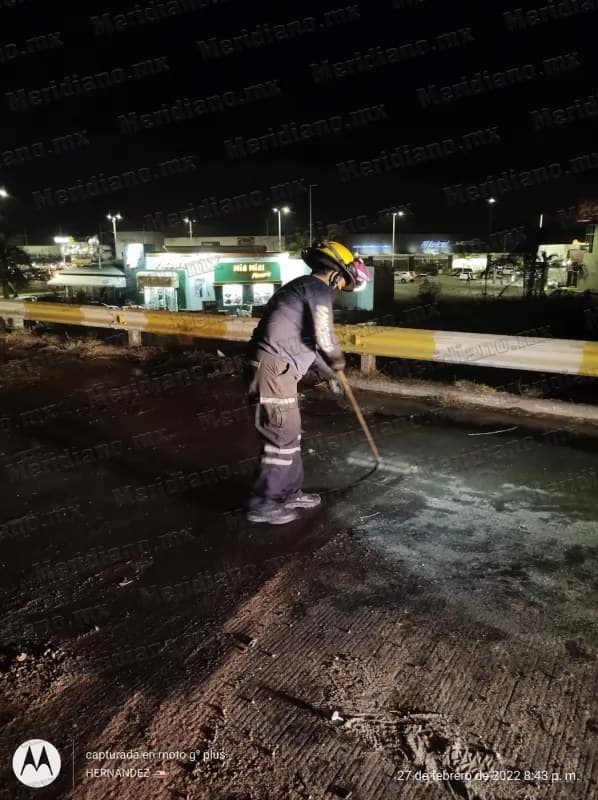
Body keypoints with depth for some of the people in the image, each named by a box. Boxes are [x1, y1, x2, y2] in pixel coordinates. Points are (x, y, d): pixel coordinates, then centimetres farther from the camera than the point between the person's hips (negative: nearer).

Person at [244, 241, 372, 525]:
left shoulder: (303, 288, 23)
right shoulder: (318, 289, -8)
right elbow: (324, 338, -17)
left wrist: (328, 373, 33)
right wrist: (338, 362, 4)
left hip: (276, 369, 10)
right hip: (272, 370, -10)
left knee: (290, 434, 17)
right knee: (282, 437, -3)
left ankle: (289, 493, 29)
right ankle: (262, 504, 6)